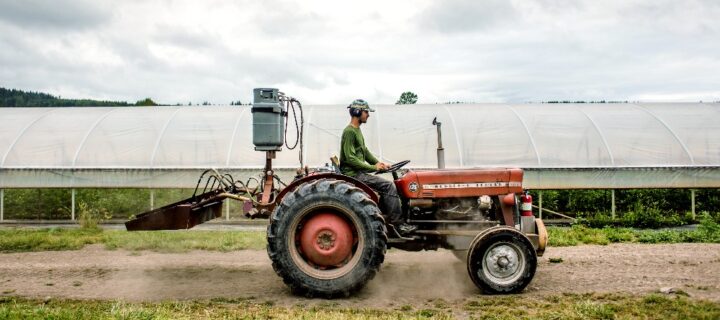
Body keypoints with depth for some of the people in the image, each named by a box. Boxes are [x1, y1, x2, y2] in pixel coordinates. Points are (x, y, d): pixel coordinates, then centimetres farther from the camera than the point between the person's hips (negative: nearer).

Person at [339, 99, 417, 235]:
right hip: (353, 174, -10)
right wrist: (373, 167, -17)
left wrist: (379, 163, 6)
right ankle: (398, 224, -13)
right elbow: (350, 158, -20)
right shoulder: (349, 132, -14)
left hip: (359, 172, 10)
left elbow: (365, 151, 21)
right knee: (389, 186, -17)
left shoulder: (357, 130, 17)